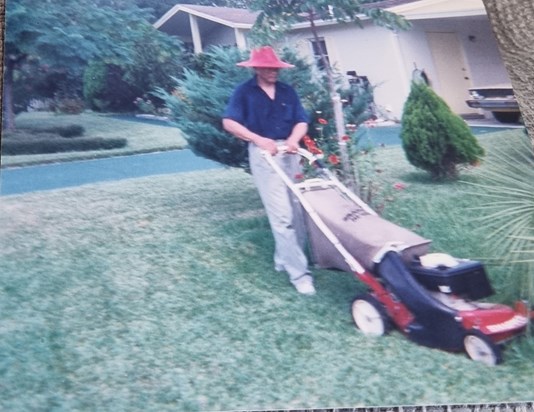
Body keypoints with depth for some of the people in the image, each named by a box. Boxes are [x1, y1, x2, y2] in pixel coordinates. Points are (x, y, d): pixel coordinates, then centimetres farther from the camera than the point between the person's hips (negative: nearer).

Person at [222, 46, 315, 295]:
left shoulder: (287, 91, 13)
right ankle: (298, 272, -8)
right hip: (263, 153, -5)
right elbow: (229, 122, -8)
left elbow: (301, 122, 7)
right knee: (281, 214, -10)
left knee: (296, 209, 8)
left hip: (289, 152, 6)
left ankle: (284, 258, 26)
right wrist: (259, 139, -18)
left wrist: (293, 139, -15)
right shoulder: (245, 92, 1)